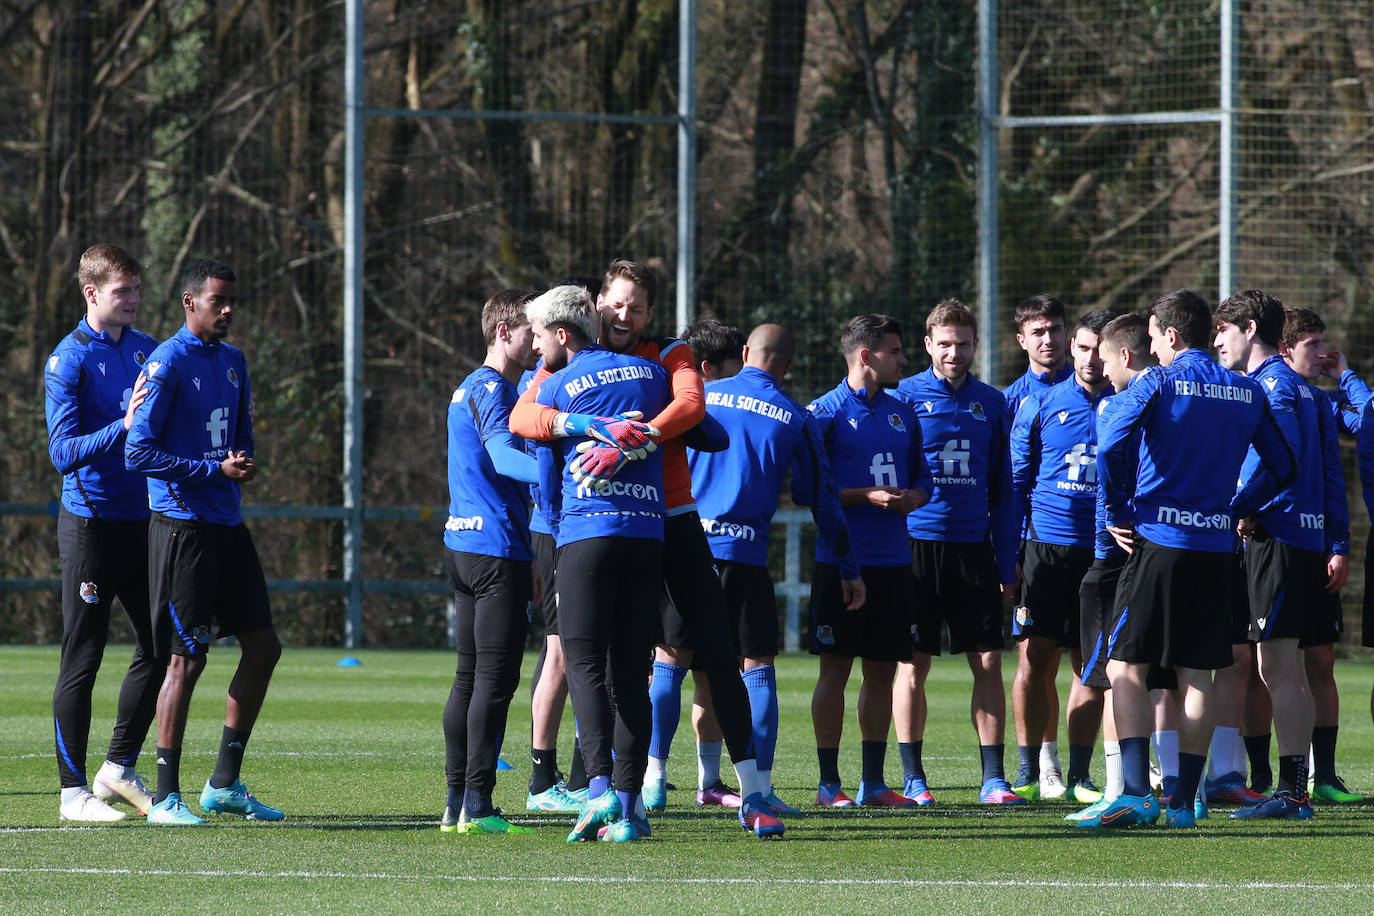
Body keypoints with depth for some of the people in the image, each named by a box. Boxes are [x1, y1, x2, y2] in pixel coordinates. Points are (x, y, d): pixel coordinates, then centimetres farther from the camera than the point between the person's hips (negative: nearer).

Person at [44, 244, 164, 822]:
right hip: (90, 522, -6)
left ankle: (120, 767, 22)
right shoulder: (69, 359, -9)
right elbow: (63, 451, -16)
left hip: (142, 519, 6)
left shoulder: (147, 351, 10)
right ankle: (74, 791, 4)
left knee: (158, 649, 8)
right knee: (82, 659, -2)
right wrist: (124, 426, -26)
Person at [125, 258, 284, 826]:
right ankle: (166, 797, 0)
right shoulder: (168, 363, -11)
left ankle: (224, 784, 18)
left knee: (263, 647, 8)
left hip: (227, 524, 8)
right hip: (181, 523, -8)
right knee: (186, 658, -7)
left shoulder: (232, 361, 14)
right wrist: (215, 470, -17)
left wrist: (244, 465, 2)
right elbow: (139, 452, -16)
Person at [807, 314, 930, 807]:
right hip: (840, 561, -6)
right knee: (835, 668, -3)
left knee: (882, 670, 7)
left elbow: (921, 475, 22)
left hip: (893, 562, 6)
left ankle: (873, 782, 13)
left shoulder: (903, 413, 14)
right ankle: (829, 783, 2)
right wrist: (866, 496, -16)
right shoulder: (825, 412, -5)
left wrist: (914, 497, -1)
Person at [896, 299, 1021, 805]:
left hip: (974, 545, 3)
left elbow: (1003, 491, 14)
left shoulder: (991, 403, 11)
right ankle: (913, 778, 7)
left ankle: (993, 778, 3)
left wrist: (1006, 563, 8)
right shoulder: (905, 396, 2)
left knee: (988, 662, -1)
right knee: (913, 665, 0)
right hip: (917, 542, -3)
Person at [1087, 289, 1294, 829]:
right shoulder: (1247, 393, 11)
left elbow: (1110, 447, -17)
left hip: (1158, 541, -5)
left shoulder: (1157, 383, -5)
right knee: (1197, 677, 8)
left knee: (1126, 668, -3)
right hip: (1216, 546, 5)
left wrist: (1118, 514, -5)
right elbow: (1283, 468, 17)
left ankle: (1137, 794, -16)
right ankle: (1184, 801, 7)